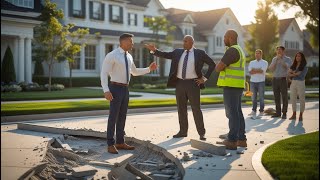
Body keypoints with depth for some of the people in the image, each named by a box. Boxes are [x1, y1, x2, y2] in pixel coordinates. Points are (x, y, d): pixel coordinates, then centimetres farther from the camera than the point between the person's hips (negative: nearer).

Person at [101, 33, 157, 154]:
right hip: (115, 89, -8)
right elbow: (104, 74, -17)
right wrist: (106, 91, -27)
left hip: (125, 89, 8)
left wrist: (149, 69, 16)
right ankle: (111, 145, 3)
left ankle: (120, 143, 18)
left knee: (122, 116, 10)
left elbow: (134, 72, 26)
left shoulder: (128, 57, 12)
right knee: (113, 117, -6)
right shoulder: (112, 55, -13)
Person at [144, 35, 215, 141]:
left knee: (196, 109, -3)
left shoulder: (200, 53, 1)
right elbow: (165, 55, 4)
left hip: (193, 83, -4)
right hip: (180, 83, 4)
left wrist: (204, 78, -4)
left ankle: (201, 133, 4)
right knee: (181, 108, 9)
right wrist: (154, 50, -12)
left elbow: (212, 64, 2)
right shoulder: (178, 52, 10)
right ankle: (183, 131, 19)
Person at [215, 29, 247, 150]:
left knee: (232, 113, -8)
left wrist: (219, 65, 3)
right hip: (237, 86, 10)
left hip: (231, 86, -10)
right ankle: (241, 139, 16)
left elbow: (218, 68, -17)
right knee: (237, 113, 12)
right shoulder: (239, 50, 19)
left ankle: (232, 141, -7)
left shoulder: (232, 50, -14)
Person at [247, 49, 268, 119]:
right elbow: (250, 72, -2)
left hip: (261, 82, -3)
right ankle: (254, 110, 10)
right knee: (253, 97, 5)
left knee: (261, 97, 1)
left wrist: (254, 70, -7)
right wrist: (258, 70, -10)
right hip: (252, 81, 3)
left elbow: (262, 71, -14)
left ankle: (261, 111, 8)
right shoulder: (251, 62, 14)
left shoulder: (264, 62, 4)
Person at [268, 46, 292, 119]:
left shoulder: (288, 59, 0)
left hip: (283, 79, -4)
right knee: (276, 97, 6)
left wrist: (281, 59, -16)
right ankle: (278, 112, 13)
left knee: (284, 97, -2)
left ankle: (284, 113, 2)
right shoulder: (274, 59, 11)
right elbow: (271, 68, -1)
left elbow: (286, 66, -19)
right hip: (275, 79, 4)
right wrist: (276, 59, -9)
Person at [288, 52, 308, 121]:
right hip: (293, 83, 5)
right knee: (293, 99, 6)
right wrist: (296, 73, -11)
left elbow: (302, 75, -11)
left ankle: (301, 115, 6)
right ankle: (294, 115, 13)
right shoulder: (293, 66, 12)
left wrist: (293, 73, -3)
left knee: (302, 99, 0)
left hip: (301, 83, -5)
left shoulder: (304, 67, -1)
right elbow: (289, 73, 3)